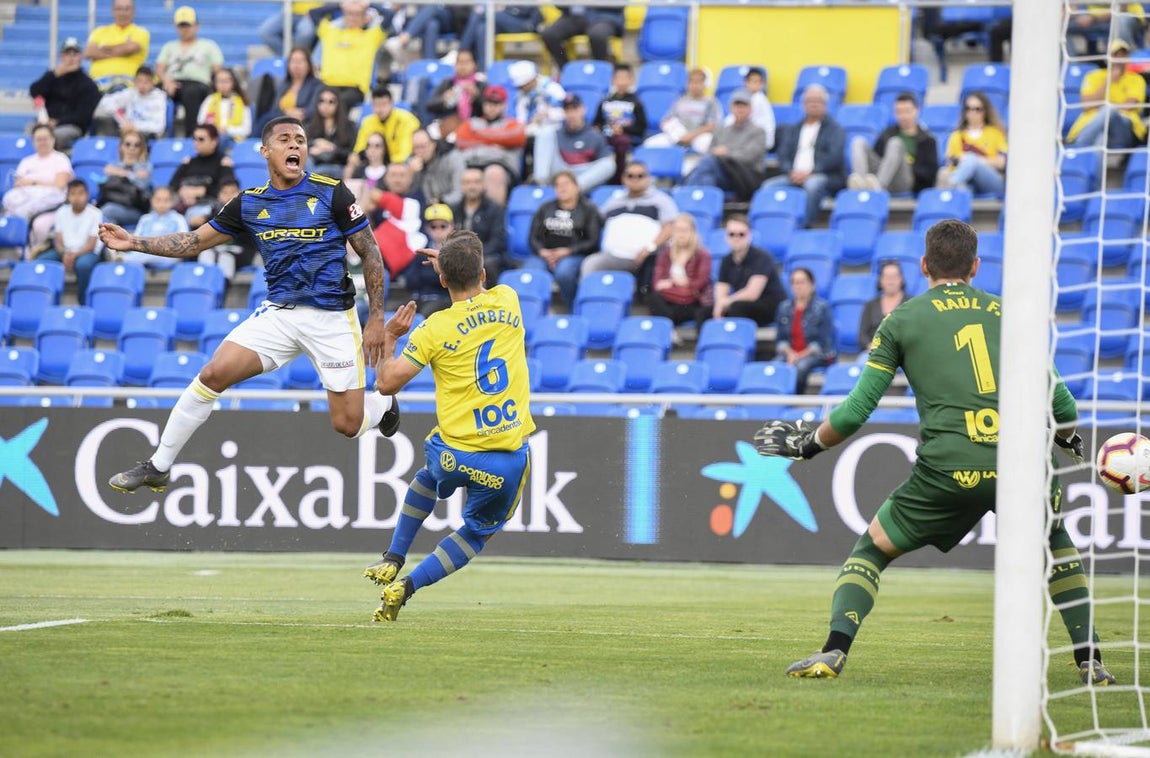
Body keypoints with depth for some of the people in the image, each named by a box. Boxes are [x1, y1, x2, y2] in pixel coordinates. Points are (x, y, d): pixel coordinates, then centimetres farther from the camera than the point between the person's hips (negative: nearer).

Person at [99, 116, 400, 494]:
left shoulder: (331, 193, -8)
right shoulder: (249, 202, 3)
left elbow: (370, 253, -3)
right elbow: (195, 242, 10)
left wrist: (377, 319, -6)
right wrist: (134, 243, -1)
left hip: (332, 318, -3)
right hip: (279, 312, 3)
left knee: (348, 425, -4)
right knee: (213, 374, -13)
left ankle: (383, 400, 35)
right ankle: (158, 467, -1)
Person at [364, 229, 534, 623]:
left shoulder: (436, 328, -10)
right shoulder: (508, 302, 2)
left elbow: (386, 383, -6)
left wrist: (389, 338, 8)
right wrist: (456, 264, 39)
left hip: (457, 454, -1)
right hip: (511, 461, 1)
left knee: (427, 476, 36)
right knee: (477, 532, 22)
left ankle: (392, 561, 33)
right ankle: (407, 585, 5)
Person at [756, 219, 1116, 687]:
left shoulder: (902, 321, 13)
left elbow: (855, 412, 9)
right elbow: (1062, 407, 16)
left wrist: (809, 444, 28)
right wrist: (1068, 440, 39)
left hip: (948, 469, -2)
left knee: (871, 549, 17)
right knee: (1056, 542, 31)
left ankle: (834, 651, -3)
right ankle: (1090, 662, 22)